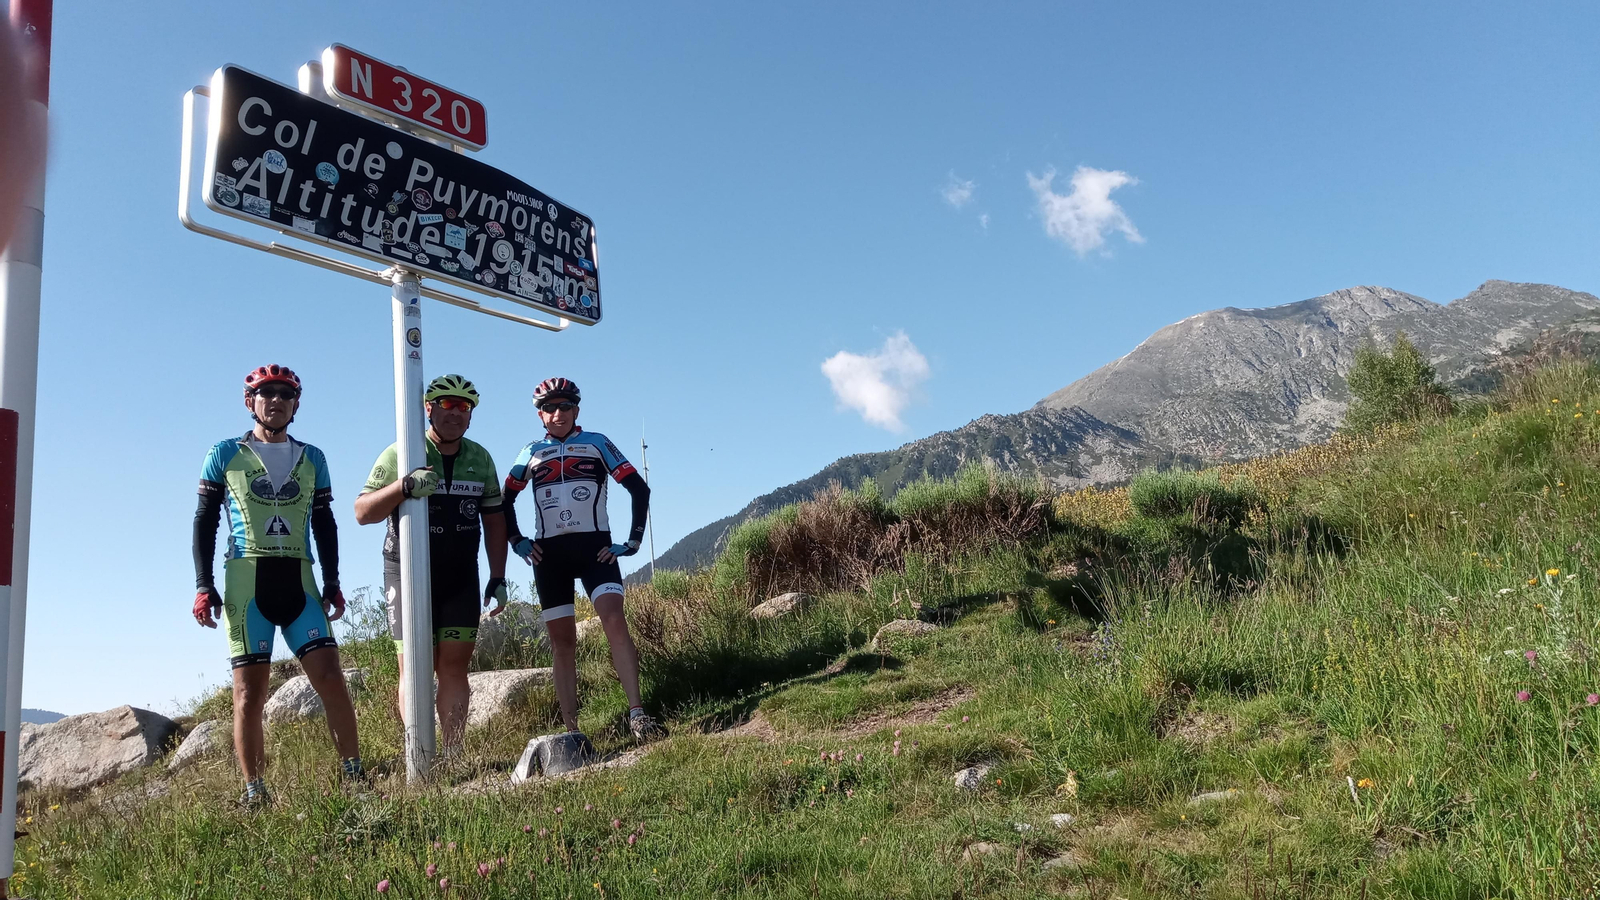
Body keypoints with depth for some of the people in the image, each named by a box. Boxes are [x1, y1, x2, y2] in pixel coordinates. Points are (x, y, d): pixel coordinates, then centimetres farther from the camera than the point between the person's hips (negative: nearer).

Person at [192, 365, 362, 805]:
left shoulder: (311, 459, 15)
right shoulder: (225, 454, 9)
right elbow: (205, 522, 7)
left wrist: (332, 583, 9)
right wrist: (204, 586, 0)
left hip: (299, 581, 2)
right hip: (246, 580, -2)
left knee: (330, 676, -8)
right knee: (249, 690, -3)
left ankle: (354, 773, -3)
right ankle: (254, 791, 5)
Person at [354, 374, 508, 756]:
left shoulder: (480, 459, 7)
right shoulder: (400, 455, -5)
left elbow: (494, 519, 11)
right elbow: (362, 513, -10)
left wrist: (498, 578, 6)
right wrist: (405, 486, -28)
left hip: (461, 578, 3)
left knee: (454, 668, 0)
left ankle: (452, 757, 4)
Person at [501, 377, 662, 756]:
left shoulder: (597, 443, 5)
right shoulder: (532, 453, 12)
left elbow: (639, 489, 1)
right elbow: (505, 500, 21)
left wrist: (632, 541, -5)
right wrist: (517, 541, 7)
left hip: (594, 546, -2)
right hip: (550, 553, 2)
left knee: (615, 620, -22)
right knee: (562, 641, 1)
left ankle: (637, 713, -26)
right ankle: (572, 733, 3)